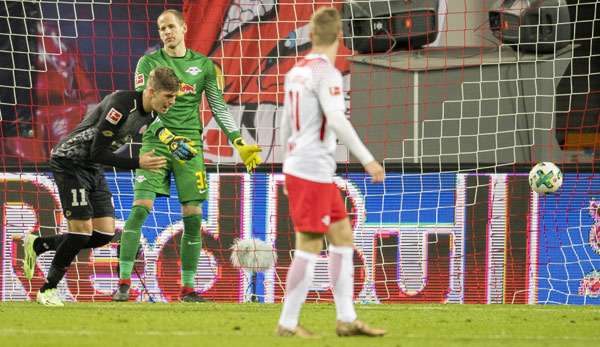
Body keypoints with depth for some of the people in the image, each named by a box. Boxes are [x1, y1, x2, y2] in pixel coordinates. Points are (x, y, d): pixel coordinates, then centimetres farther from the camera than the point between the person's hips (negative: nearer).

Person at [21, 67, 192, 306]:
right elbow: (98, 152, -28)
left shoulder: (150, 114, 0)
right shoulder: (121, 104, -28)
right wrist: (138, 164, -30)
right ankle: (47, 290, 2)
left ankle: (38, 245, 17)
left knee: (105, 233, 0)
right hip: (70, 163, -9)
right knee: (82, 229, -14)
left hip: (94, 170, 9)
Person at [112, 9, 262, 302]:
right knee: (140, 208, -14)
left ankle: (188, 287, 9)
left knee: (192, 217, -1)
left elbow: (219, 108, 12)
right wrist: (161, 132, -23)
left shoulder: (203, 65, 9)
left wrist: (240, 144, 4)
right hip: (155, 143, -2)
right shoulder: (149, 63, 3)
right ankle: (124, 283, -11)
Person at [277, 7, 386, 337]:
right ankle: (288, 324, -2)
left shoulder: (296, 71, 12)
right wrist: (367, 159, -25)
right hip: (314, 172, -9)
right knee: (309, 248, -4)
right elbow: (336, 120, -25)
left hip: (296, 168, 9)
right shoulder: (326, 72, -14)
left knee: (343, 237, 12)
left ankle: (346, 319, 13)